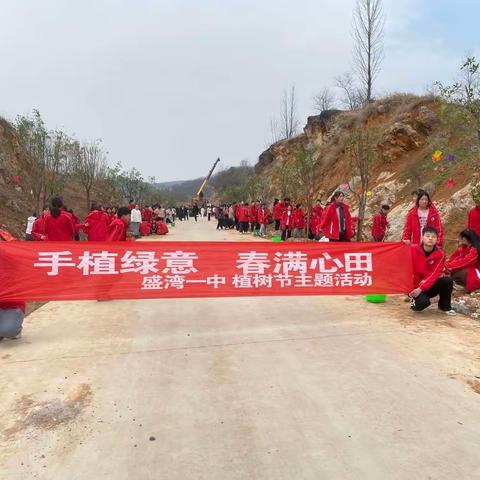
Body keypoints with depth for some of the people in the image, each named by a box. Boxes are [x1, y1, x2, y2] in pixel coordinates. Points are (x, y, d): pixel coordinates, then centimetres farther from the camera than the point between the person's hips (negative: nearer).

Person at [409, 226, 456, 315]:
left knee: (448, 281, -23)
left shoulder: (440, 255, -7)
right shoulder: (413, 249, -11)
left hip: (430, 286, 3)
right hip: (414, 286, -3)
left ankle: (445, 306, 3)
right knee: (423, 302, -32)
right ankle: (415, 302, 7)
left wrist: (421, 288, -25)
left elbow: (434, 274, -15)